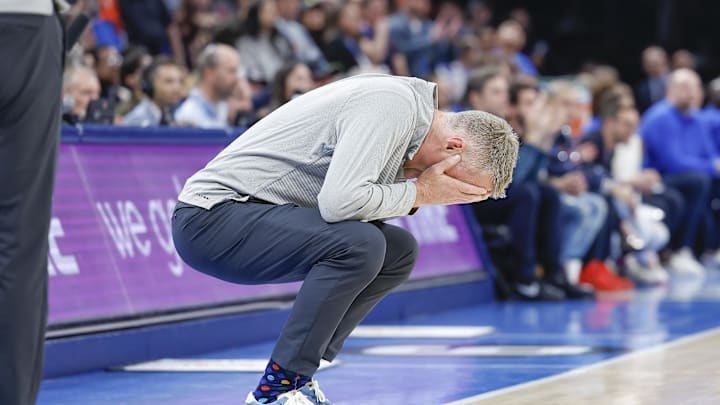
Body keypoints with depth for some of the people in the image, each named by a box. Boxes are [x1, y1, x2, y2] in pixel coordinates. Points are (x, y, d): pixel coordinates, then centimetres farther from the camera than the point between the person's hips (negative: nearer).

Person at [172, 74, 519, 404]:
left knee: (399, 250, 8)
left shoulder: (409, 111, 10)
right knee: (358, 244, -28)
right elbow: (341, 201, -30)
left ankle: (296, 375, 5)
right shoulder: (393, 105, -21)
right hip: (212, 217, -10)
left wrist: (416, 193, -7)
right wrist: (420, 192, -17)